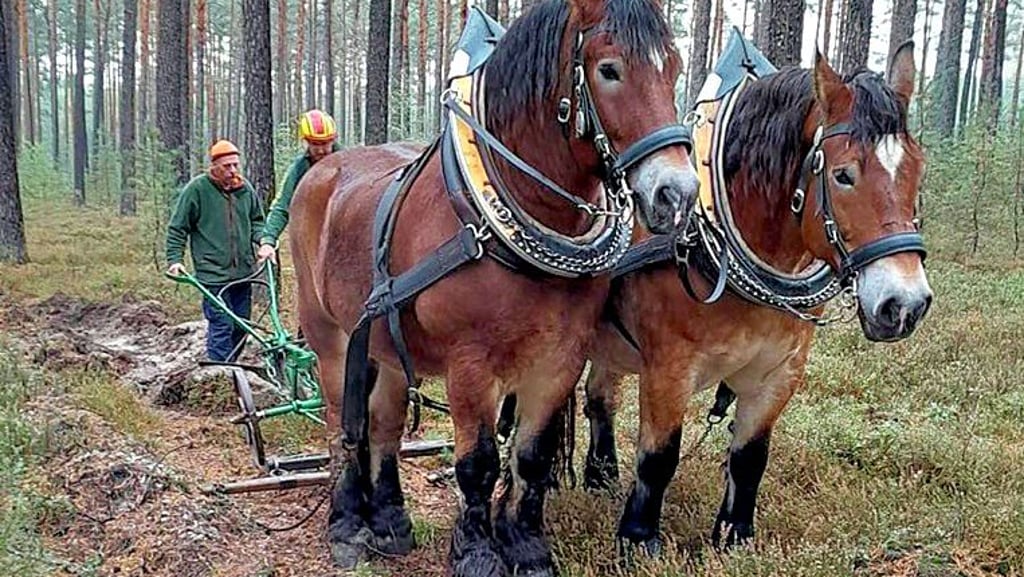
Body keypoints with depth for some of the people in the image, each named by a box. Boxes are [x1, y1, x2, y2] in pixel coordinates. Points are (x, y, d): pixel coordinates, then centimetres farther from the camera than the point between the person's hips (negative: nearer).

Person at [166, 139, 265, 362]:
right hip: (214, 274, -5)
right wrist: (175, 259, -9)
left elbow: (256, 220, 20)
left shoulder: (245, 188, 8)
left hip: (243, 271, 6)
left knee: (241, 326, 11)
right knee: (221, 325, -9)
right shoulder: (197, 189, -6)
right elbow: (177, 228, -1)